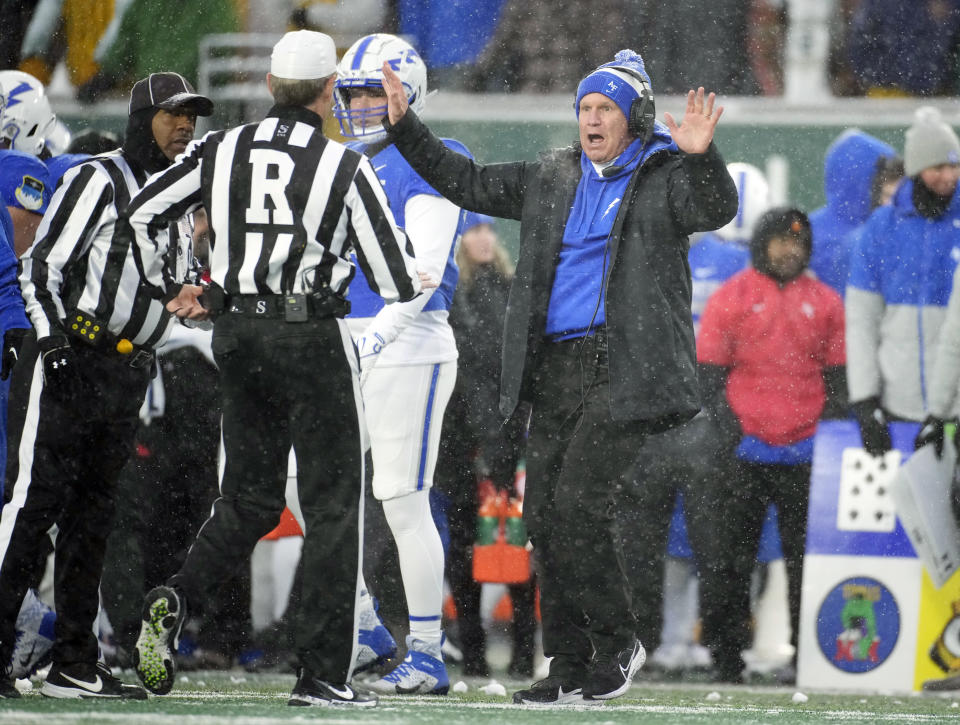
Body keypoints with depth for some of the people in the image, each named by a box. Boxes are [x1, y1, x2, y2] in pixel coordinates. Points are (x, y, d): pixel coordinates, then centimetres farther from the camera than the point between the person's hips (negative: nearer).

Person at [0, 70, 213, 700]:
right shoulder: (99, 180, -5)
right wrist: (52, 337, -20)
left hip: (127, 373, 7)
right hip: (65, 362, -7)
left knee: (92, 517, 9)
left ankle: (76, 665, 11)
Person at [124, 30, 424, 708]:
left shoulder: (221, 149, 2)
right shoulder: (346, 167, -8)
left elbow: (142, 211, 8)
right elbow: (396, 280, -8)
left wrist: (168, 286, 22)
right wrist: (414, 276, 15)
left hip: (235, 334, 5)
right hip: (313, 337, -4)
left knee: (250, 497, 16)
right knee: (333, 503, 3)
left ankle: (175, 600, -10)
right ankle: (323, 673, -1)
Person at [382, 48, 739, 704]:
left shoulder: (663, 178, -1)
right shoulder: (552, 180, 16)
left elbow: (717, 208, -20)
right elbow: (466, 183, 22)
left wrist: (701, 156, -39)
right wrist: (406, 126, 15)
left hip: (625, 368, -7)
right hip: (556, 367, 7)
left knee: (580, 504, -16)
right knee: (545, 513, 3)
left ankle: (619, 644, 1)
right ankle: (571, 668, 9)